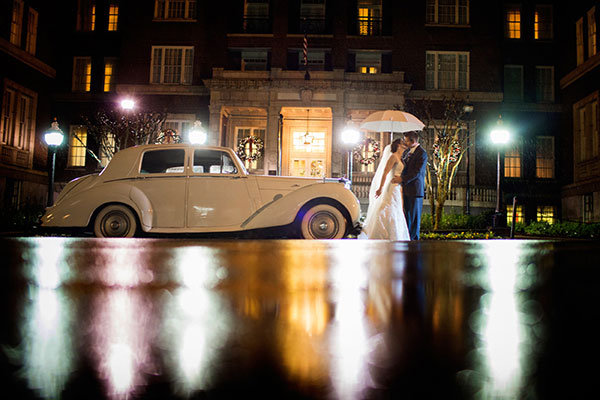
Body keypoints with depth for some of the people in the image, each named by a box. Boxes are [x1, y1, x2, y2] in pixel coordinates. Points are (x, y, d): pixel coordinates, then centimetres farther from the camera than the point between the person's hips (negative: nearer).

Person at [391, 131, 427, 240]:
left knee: (414, 216, 1)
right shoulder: (407, 151, 11)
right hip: (406, 188, 7)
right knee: (407, 215, 12)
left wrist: (402, 179, -18)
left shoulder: (422, 153, -12)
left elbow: (417, 172, -18)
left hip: (415, 189, -7)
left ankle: (414, 238, 10)